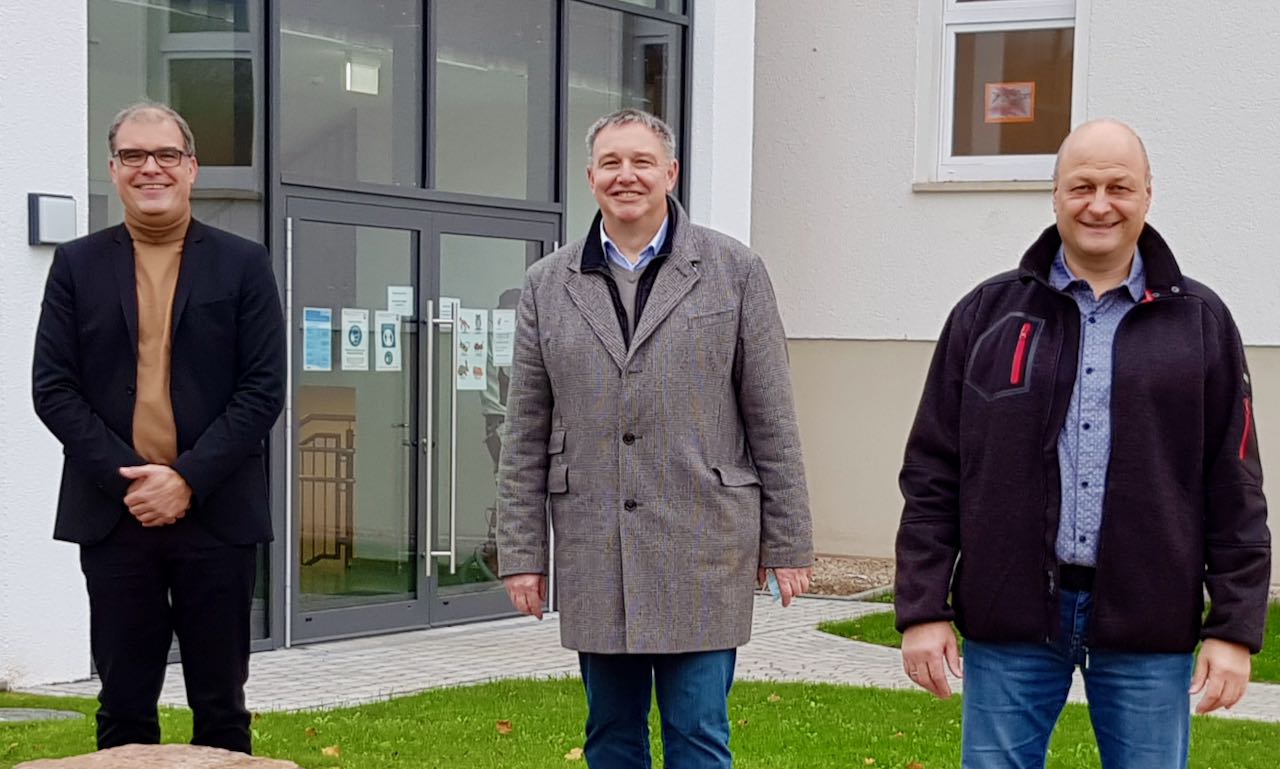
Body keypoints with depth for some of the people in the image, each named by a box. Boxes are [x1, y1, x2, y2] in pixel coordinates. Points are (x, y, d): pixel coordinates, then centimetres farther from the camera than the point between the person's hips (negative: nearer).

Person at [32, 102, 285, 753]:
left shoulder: (243, 264, 4)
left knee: (221, 705, 6)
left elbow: (264, 388, -2)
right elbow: (52, 387, 2)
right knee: (124, 706, 7)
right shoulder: (77, 265, 8)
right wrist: (126, 479, -9)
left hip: (216, 514, -1)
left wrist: (188, 478, -11)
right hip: (113, 515, 1)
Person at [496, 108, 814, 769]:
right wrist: (521, 553, 4)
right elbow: (526, 436, 8)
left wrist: (788, 542, 0)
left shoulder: (734, 271, 2)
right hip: (592, 558, 3)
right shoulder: (548, 286, 8)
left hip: (702, 550, -2)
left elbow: (771, 419, 2)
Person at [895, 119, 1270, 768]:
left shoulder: (1201, 323, 6)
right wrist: (922, 610, -1)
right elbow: (932, 474, 4)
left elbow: (1235, 490, 5)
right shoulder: (988, 315, 6)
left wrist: (1235, 628, 0)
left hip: (1148, 623, 0)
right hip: (1008, 619, 0)